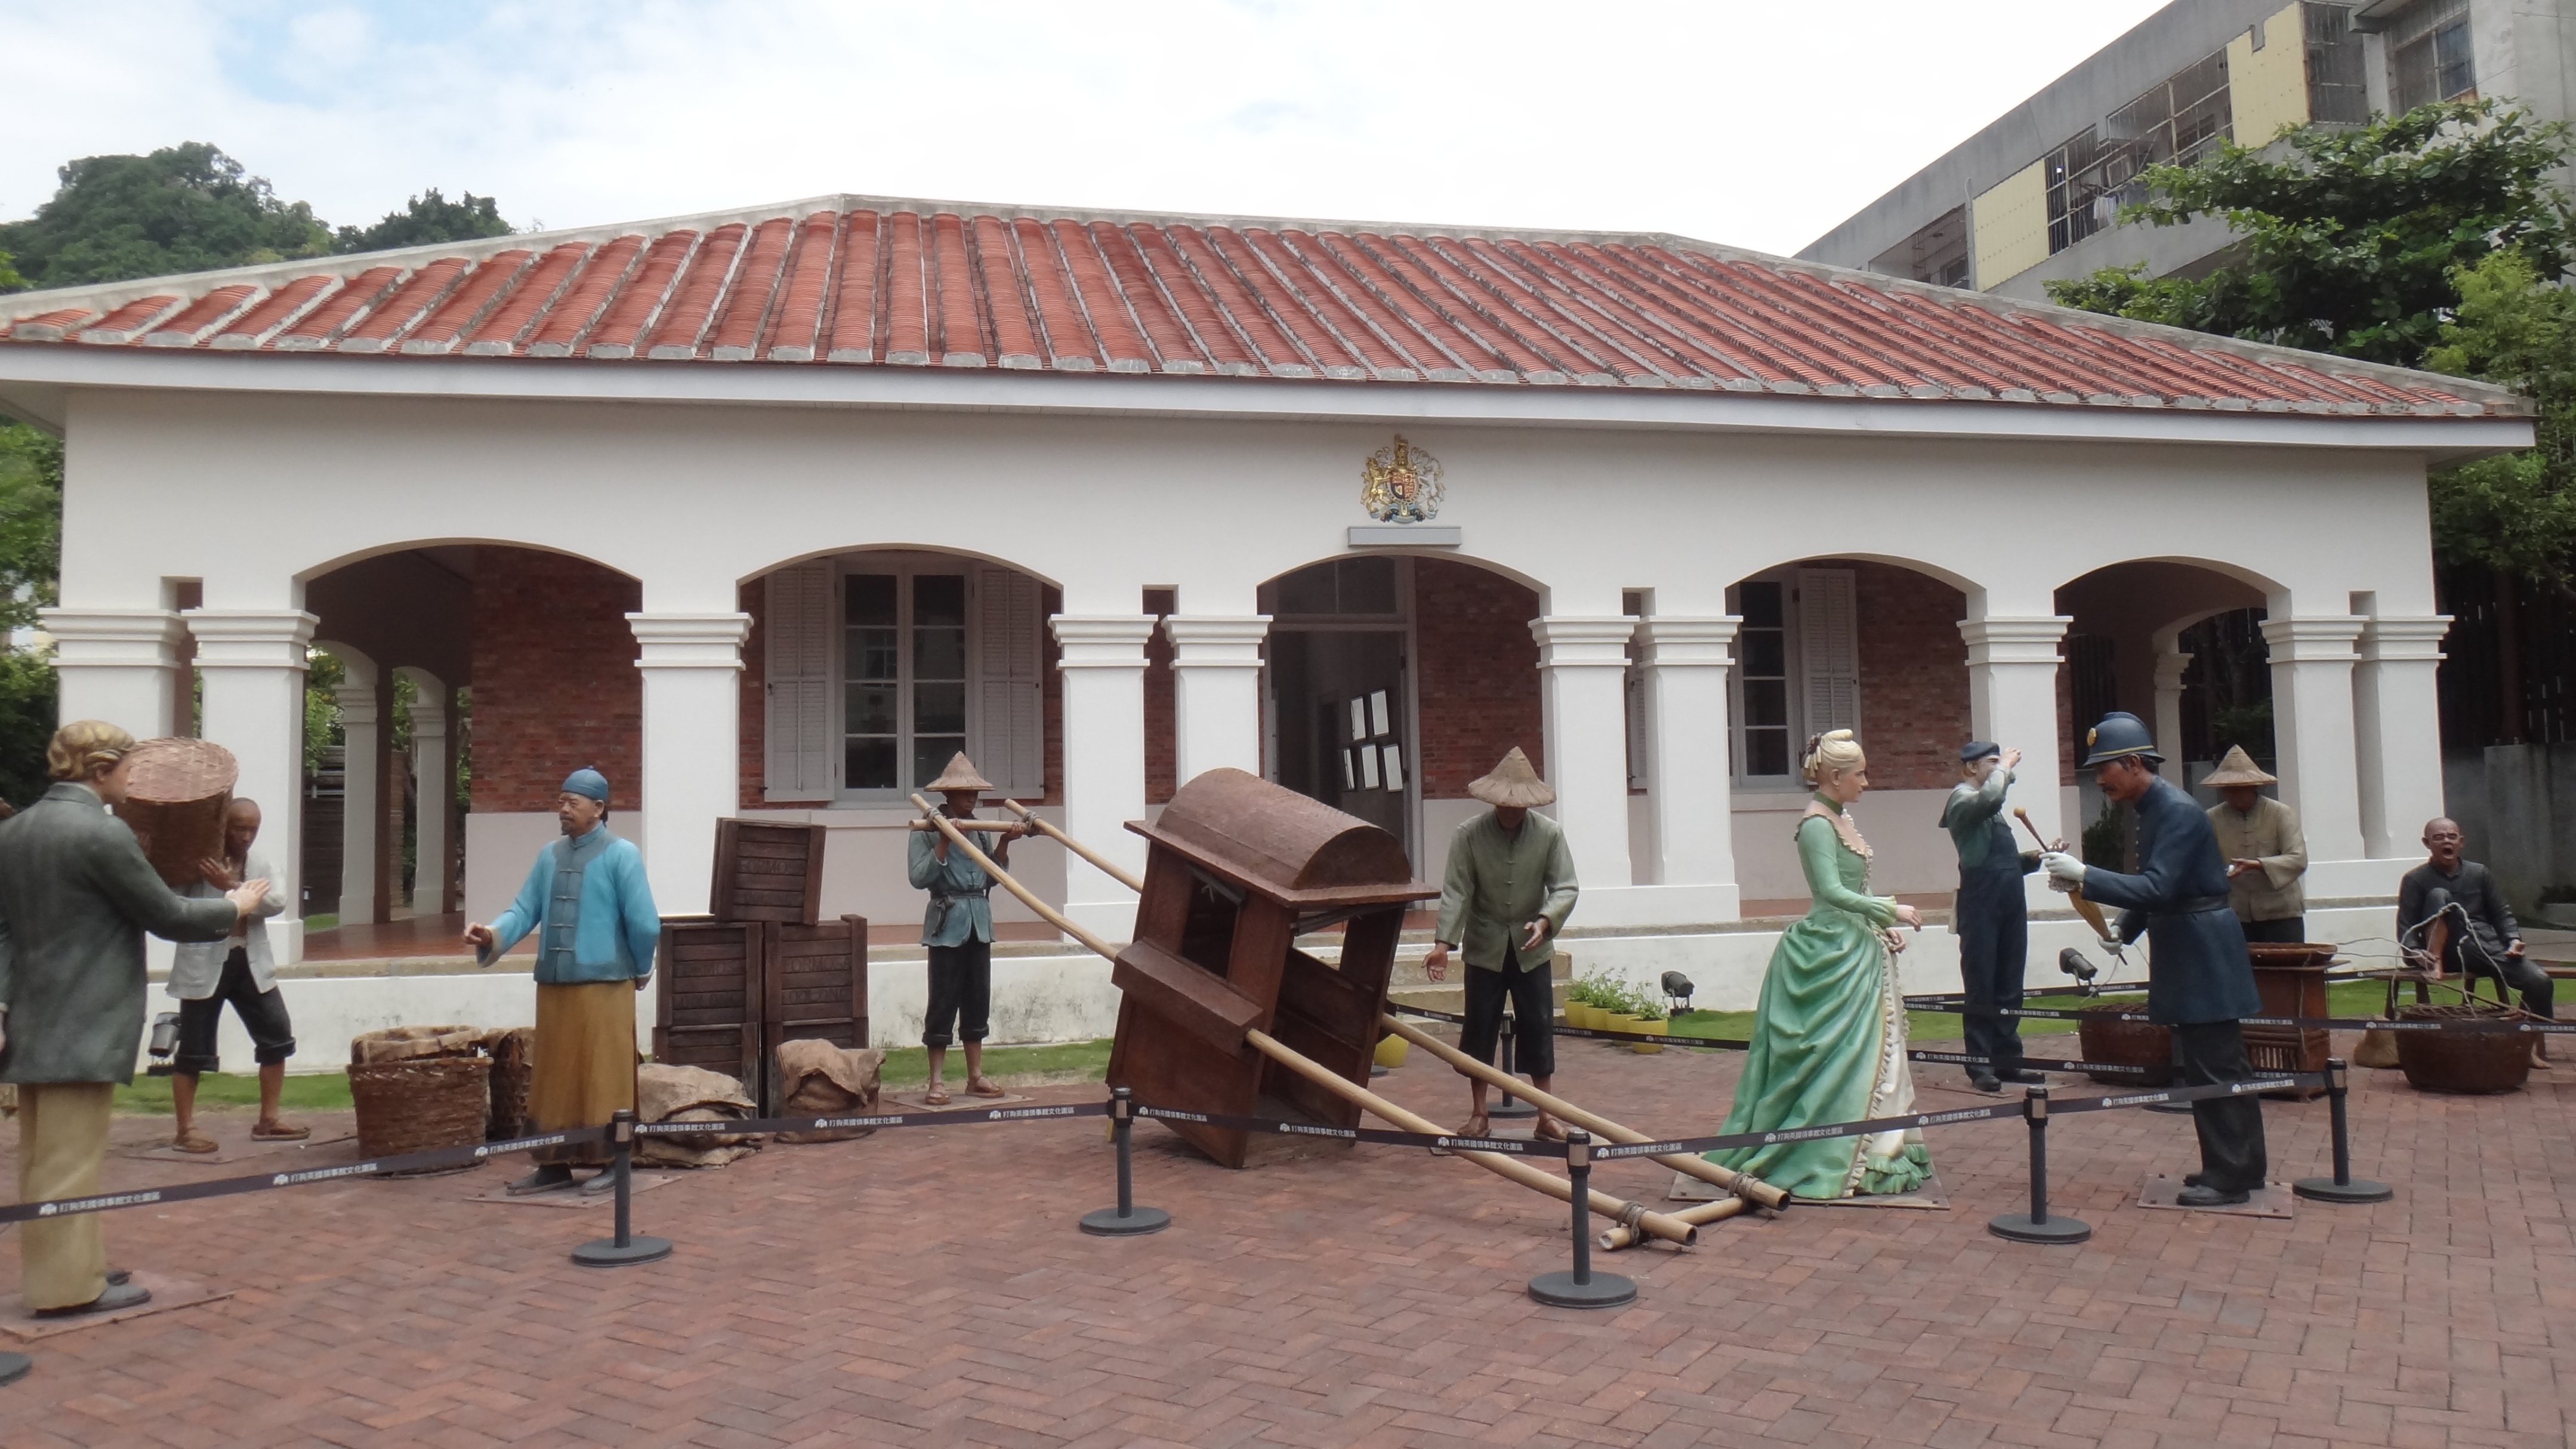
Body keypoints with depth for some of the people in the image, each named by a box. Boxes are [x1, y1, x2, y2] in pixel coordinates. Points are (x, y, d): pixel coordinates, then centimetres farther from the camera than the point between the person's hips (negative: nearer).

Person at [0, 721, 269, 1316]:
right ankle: (69, 1285, 5)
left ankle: (52, 1268, 27)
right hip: (82, 1029, -9)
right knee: (70, 1160, -2)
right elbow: (168, 916, -12)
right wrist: (235, 906, 4)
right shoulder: (102, 833, -18)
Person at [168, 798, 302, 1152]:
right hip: (204, 965, -5)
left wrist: (232, 887, -21)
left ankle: (267, 1121, 15)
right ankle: (184, 1129, 13)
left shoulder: (260, 866, 10)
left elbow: (277, 902, -8)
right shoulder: (197, 861, -5)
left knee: (278, 1037, 5)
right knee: (194, 1048, 2)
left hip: (251, 964, 5)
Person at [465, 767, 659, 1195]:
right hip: (553, 987, 5)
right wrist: (493, 934, -10)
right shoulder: (550, 856, 13)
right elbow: (525, 910, 7)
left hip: (603, 986, -5)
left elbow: (644, 924, -6)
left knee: (603, 1078, 1)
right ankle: (554, 1165, 18)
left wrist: (640, 970, 2)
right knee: (552, 1078, 9)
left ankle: (611, 1164, 10)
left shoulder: (621, 855, -4)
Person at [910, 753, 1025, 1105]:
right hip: (947, 923, -6)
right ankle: (937, 1082, 3)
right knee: (944, 1001, -3)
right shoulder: (928, 830, -6)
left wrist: (1004, 844, -3)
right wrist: (944, 842, -22)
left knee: (978, 1000, 10)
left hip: (979, 922, 6)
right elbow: (918, 877, -16)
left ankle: (976, 1076, 18)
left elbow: (994, 877, 10)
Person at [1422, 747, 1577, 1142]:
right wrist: (1444, 941, -23)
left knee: (1539, 1027, 3)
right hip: (1484, 946, 0)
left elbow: (1566, 887, -8)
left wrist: (1545, 921, -26)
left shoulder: (1550, 834, -7)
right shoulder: (1467, 834, -10)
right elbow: (1456, 891, -13)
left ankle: (1546, 1115, 13)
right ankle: (1479, 1115, 16)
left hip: (1532, 947, 1)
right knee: (1479, 1028, 5)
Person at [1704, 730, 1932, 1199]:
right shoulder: (1817, 824, -15)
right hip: (1830, 953, -10)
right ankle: (1842, 1161, 1)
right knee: (1840, 1052, -6)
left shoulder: (1843, 818, 14)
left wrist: (1882, 927, 7)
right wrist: (1891, 910, -16)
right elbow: (1833, 892, -22)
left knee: (1869, 1049, 11)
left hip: (1856, 950, 10)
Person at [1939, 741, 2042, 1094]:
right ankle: (1980, 1065, 0)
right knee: (1982, 986, -4)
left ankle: (2006, 1059, 17)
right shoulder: (1962, 799, -5)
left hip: (2009, 902, 9)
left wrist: (2032, 859, 6)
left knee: (2009, 985, 10)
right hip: (1981, 904, -9)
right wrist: (2005, 767, -12)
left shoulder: (1990, 810, 23)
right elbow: (1990, 797, -29)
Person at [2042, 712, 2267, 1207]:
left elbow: (2156, 887, -27)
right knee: (2220, 1064, 16)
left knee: (2212, 1066, -3)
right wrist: (2124, 933, 11)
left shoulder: (2177, 811, -20)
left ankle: (2228, 1176, 5)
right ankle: (2243, 1163, 26)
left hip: (2202, 955, -10)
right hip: (2189, 954, 10)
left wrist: (2084, 875, -29)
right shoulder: (2152, 808, 10)